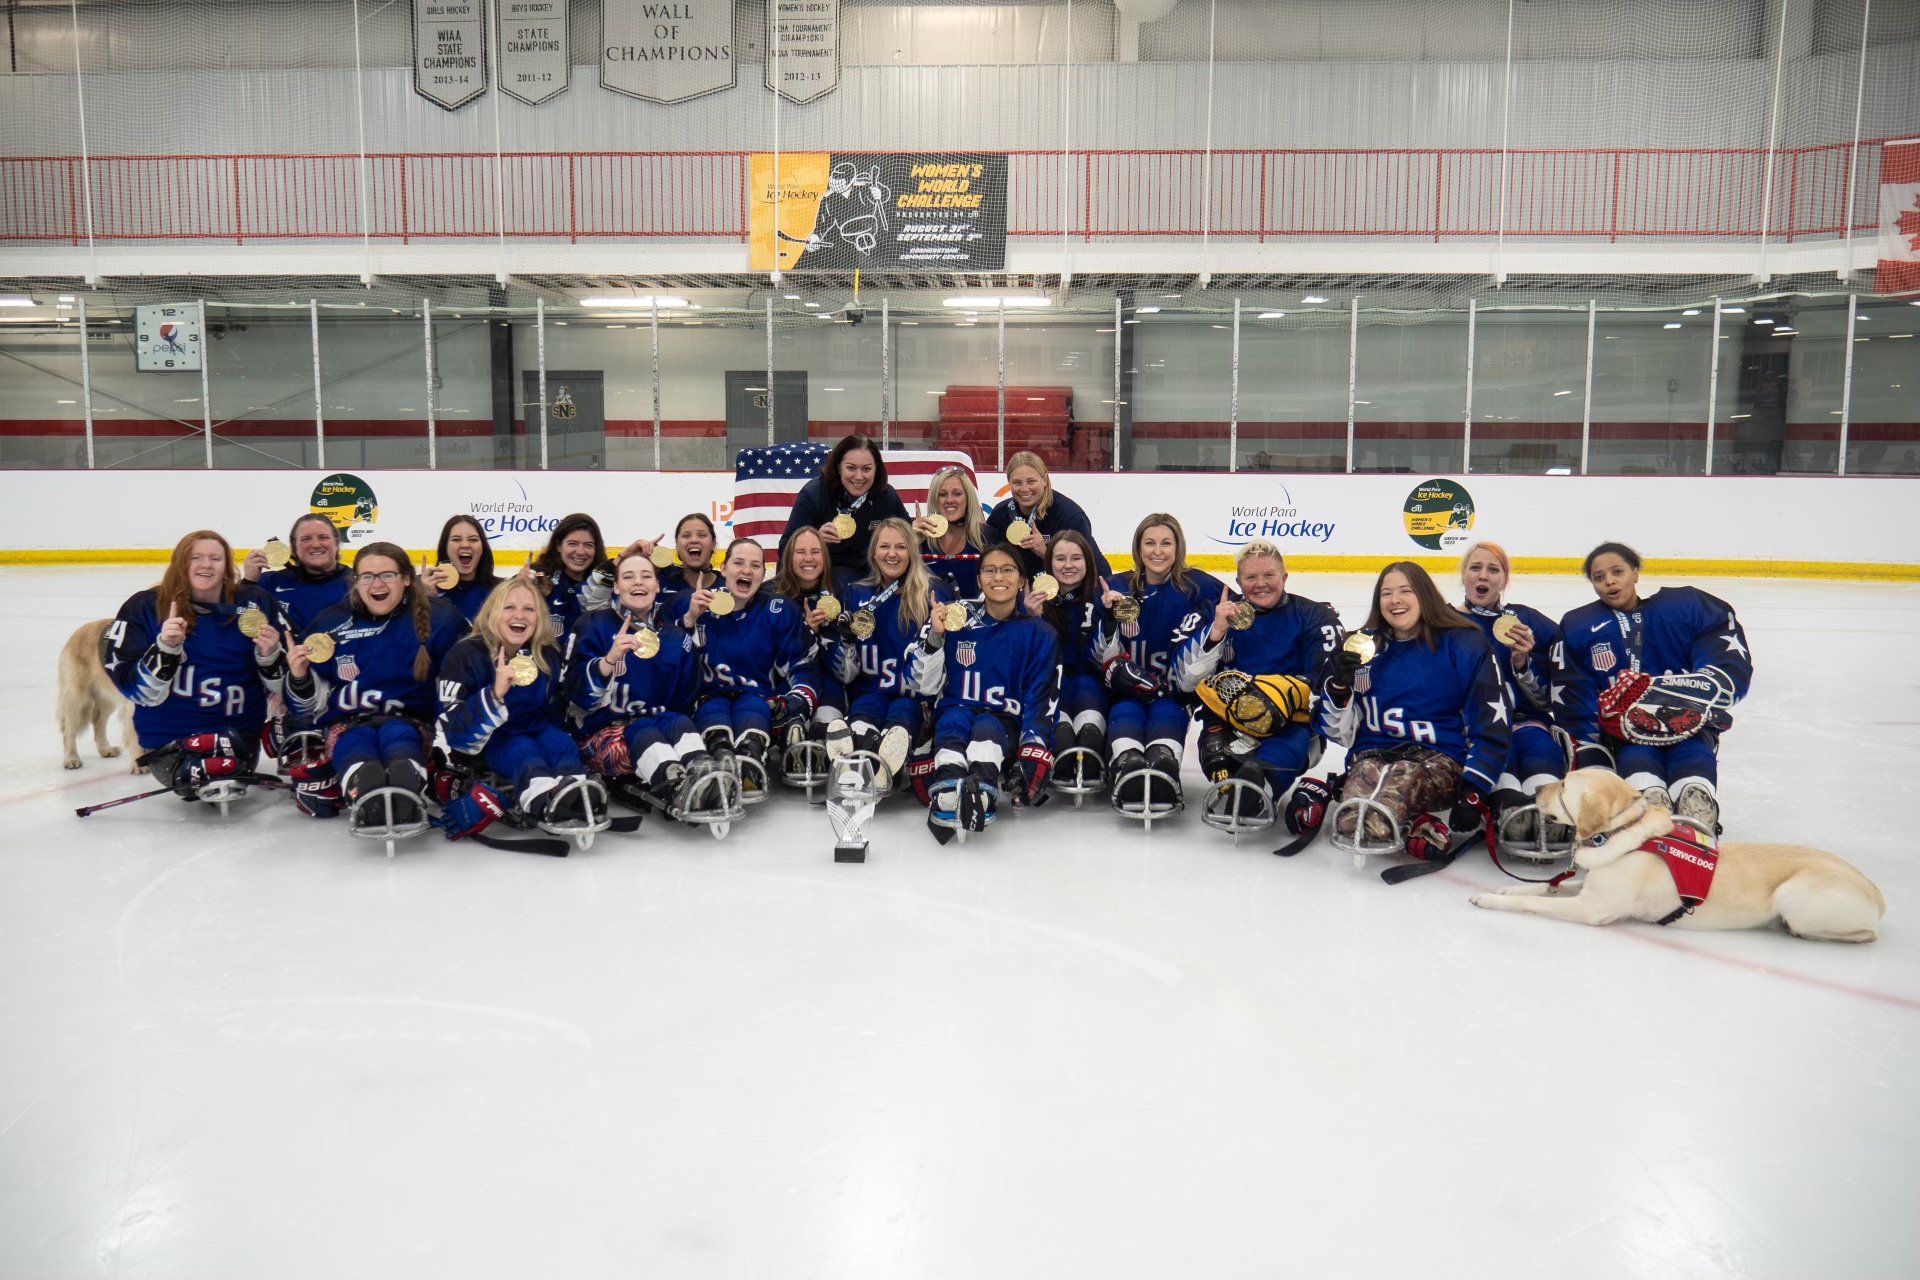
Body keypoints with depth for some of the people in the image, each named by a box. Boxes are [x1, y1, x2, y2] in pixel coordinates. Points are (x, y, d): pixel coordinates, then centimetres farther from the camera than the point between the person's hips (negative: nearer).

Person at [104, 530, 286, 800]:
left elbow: (279, 687, 5)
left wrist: (269, 656, -15)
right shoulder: (145, 608, -2)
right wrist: (165, 648, -24)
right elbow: (139, 690, -8)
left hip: (238, 731, 2)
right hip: (170, 735, -2)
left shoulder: (255, 603, 2)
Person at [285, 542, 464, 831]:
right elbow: (309, 705, 11)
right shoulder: (330, 624, 5)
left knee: (396, 733, -35)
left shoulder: (438, 618, -2)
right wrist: (299, 677, -10)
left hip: (411, 722, -1)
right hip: (348, 724, 1)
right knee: (354, 743, -33)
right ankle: (368, 799, -68)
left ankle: (406, 800, -68)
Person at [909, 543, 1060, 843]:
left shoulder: (1038, 634, 5)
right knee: (954, 719, -34)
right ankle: (946, 797, -62)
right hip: (955, 714, 1)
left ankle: (982, 794, -67)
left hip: (1005, 725, -1)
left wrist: (1034, 754, -14)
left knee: (986, 728, -35)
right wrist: (935, 637, -11)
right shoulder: (956, 620, 7)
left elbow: (1042, 702, 1)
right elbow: (925, 685, 5)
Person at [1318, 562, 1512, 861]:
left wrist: (1474, 792, -13)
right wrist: (1340, 683, -8)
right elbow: (1337, 730, 12)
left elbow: (1492, 724, -2)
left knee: (1405, 776, -42)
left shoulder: (1464, 644, 2)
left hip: (1440, 757, -3)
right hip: (1372, 754, 3)